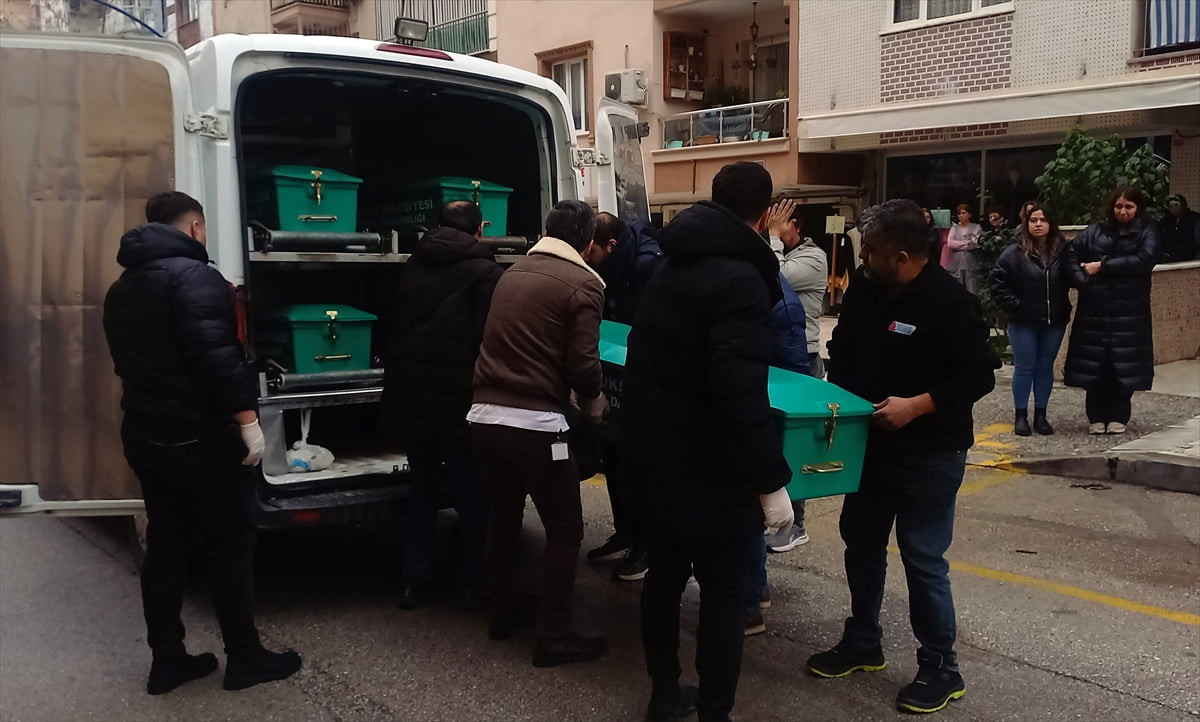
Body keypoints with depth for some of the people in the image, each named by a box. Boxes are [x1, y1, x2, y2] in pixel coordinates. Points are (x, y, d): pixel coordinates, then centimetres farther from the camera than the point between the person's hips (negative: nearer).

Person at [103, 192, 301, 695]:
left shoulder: (122, 288, 14)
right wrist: (247, 419, -21)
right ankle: (244, 659, 11)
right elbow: (216, 356, -24)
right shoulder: (194, 275, -15)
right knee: (230, 546, 3)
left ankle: (166, 660, 19)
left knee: (165, 545, 13)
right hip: (201, 439, -8)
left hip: (145, 436, 8)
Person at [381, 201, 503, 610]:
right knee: (472, 495, 6)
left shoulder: (414, 266, 11)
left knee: (422, 490, 16)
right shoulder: (485, 273, -9)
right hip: (460, 402, -6)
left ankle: (415, 582, 19)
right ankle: (477, 584, 14)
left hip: (411, 398, 6)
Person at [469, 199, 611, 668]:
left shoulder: (512, 273, 15)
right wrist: (593, 402, 8)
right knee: (564, 531, 5)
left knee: (504, 518, 23)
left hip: (485, 415, 7)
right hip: (535, 423, -7)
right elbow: (582, 363, -12)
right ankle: (554, 638, 9)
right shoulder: (582, 284, -6)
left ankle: (503, 614, 35)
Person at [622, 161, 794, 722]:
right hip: (707, 468, -9)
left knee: (664, 575, 19)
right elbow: (742, 397, -28)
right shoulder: (739, 279, -20)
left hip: (651, 455, 9)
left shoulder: (675, 265, 8)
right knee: (724, 593, 3)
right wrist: (771, 482, -23)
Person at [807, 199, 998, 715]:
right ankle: (862, 643, 35)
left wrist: (916, 405, -27)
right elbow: (842, 350, 15)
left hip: (929, 455, -7)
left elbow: (978, 375, -20)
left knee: (923, 557, -1)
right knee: (861, 544, 17)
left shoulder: (949, 301, -19)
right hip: (871, 444, 8)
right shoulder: (863, 289, 2)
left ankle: (940, 668, 15)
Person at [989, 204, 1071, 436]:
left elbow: (1070, 280, 8)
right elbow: (998, 282, -6)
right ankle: (1021, 416, 13)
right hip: (1023, 322, -2)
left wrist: (1064, 308, -1)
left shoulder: (1062, 252, -2)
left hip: (1054, 322, 2)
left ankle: (1041, 415, 20)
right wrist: (1014, 307, -10)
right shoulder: (1014, 253, -7)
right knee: (1024, 368, 4)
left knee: (1045, 368, 10)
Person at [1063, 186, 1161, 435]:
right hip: (1095, 310, 1)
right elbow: (1070, 253, -2)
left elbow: (1144, 260, -14)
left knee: (1124, 365, 1)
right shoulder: (1095, 231, 7)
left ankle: (1118, 417, 14)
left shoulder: (1147, 232, 2)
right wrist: (1082, 281, -17)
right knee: (1094, 365, 3)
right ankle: (1097, 417, 14)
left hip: (1129, 312, -1)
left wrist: (1103, 267, -14)